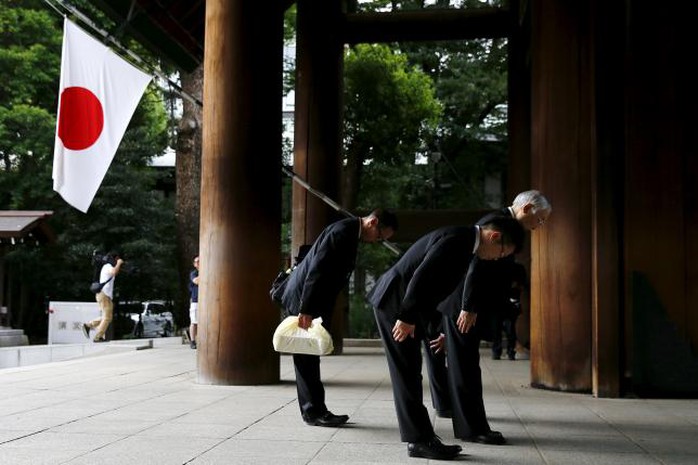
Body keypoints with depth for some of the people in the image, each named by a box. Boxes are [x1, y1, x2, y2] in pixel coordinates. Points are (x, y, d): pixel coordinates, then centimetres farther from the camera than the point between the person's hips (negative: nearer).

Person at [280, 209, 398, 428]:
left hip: (313, 301, 10)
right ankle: (313, 412, 0)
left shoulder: (350, 233, 13)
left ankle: (314, 410, 15)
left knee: (309, 356, 11)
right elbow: (317, 270, -24)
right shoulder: (342, 231, -18)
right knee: (307, 357, -5)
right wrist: (306, 310, -26)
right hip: (302, 298, -10)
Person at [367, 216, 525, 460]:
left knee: (410, 374, 10)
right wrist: (407, 317, -23)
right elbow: (421, 276, -26)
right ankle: (420, 440, -1)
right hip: (393, 301, -10)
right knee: (407, 374, -6)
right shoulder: (456, 239, -19)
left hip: (402, 304, 10)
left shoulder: (463, 242, 13)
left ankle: (419, 437, 15)